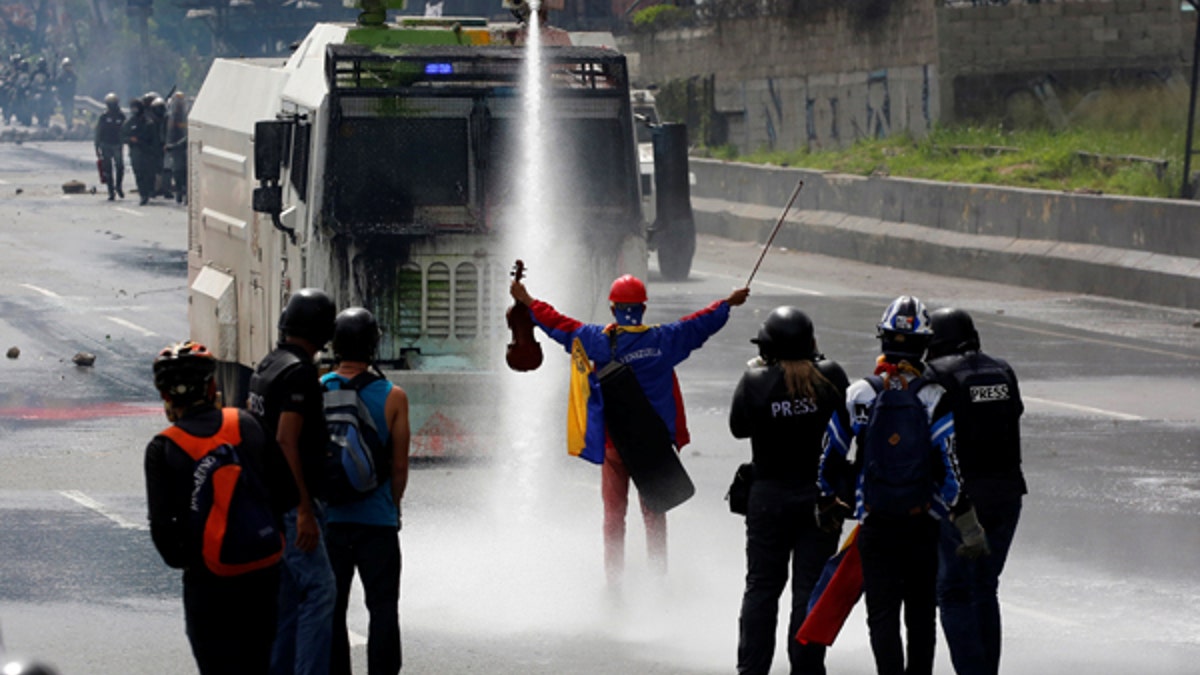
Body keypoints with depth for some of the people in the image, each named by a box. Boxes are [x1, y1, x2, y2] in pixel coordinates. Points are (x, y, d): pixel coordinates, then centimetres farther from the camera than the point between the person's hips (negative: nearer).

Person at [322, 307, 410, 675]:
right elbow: (400, 466, -3)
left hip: (327, 518, 1)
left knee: (330, 608, 8)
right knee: (382, 607, 7)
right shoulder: (392, 397, -8)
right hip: (377, 520, -1)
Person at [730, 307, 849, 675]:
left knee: (762, 586, 10)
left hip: (770, 496, 0)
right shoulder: (829, 375, -10)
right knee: (811, 587, 6)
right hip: (821, 494, 0)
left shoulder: (756, 381, -13)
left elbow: (739, 427, 1)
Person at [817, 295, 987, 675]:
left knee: (882, 614, 0)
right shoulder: (934, 399, -9)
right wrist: (969, 526, -9)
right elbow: (951, 466, -13)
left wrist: (828, 504, 20)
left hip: (876, 525, 0)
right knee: (921, 613, 16)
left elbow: (830, 458, 2)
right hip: (923, 525, 0)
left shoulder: (857, 395, -5)